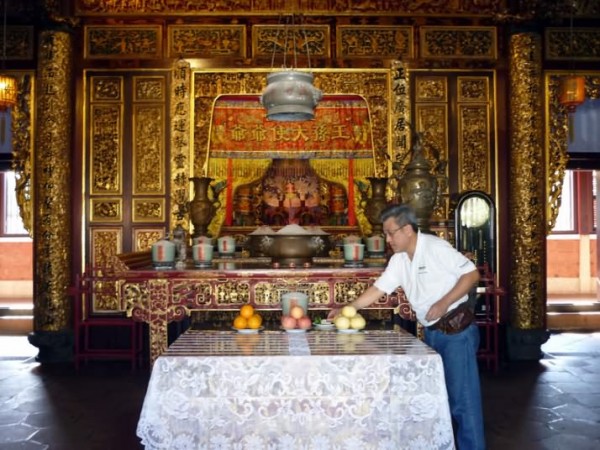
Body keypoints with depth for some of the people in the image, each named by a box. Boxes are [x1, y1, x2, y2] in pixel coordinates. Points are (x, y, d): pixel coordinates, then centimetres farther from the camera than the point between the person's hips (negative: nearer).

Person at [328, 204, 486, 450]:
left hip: (457, 330, -8)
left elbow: (472, 273, -16)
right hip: (431, 332, 8)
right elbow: (377, 289, 9)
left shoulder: (436, 247, -16)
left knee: (462, 397, -4)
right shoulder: (398, 260, 6)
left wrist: (444, 303, -22)